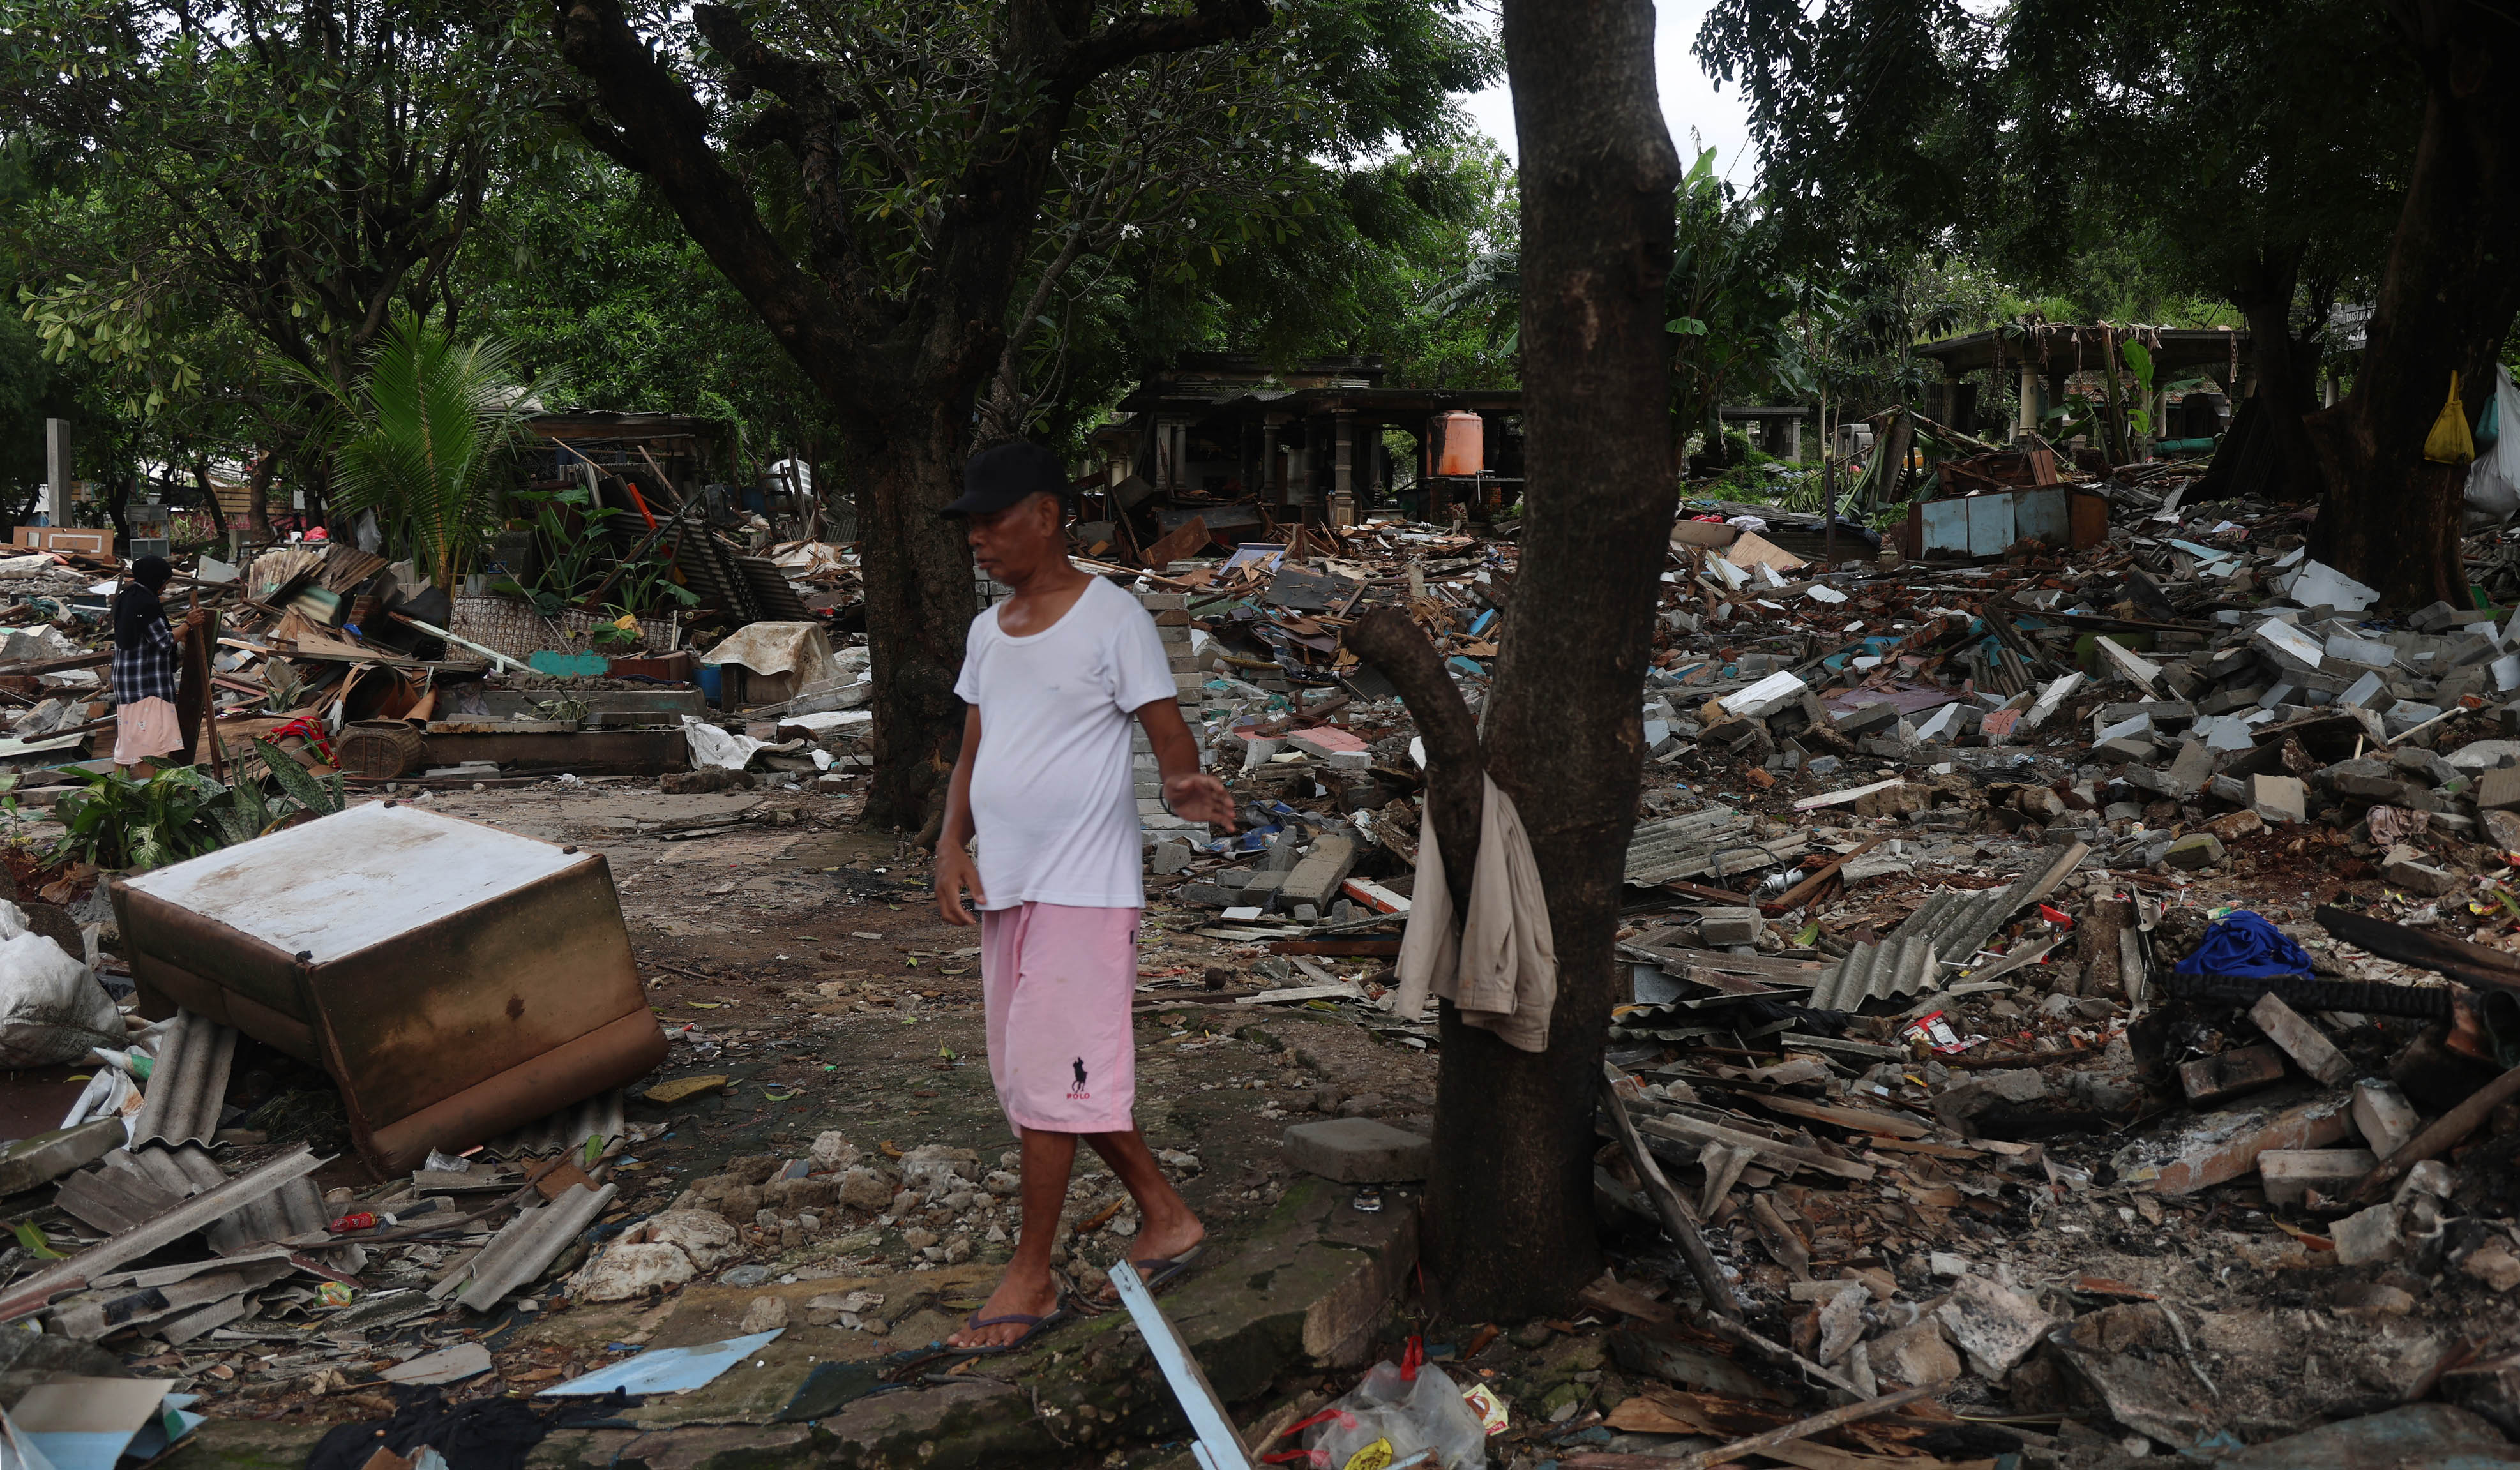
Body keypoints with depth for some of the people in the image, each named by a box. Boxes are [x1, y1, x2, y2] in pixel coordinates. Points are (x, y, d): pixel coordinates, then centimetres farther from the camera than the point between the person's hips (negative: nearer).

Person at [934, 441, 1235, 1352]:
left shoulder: (1112, 618, -9)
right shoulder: (988, 631, 13)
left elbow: (1170, 739, -10)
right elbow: (974, 751, 16)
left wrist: (1187, 790, -32)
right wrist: (952, 842, 0)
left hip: (1082, 890, -8)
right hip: (1005, 886, 8)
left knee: (1051, 1079, -3)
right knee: (1074, 1076, 14)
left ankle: (1032, 1278, 10)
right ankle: (1165, 1216, 30)